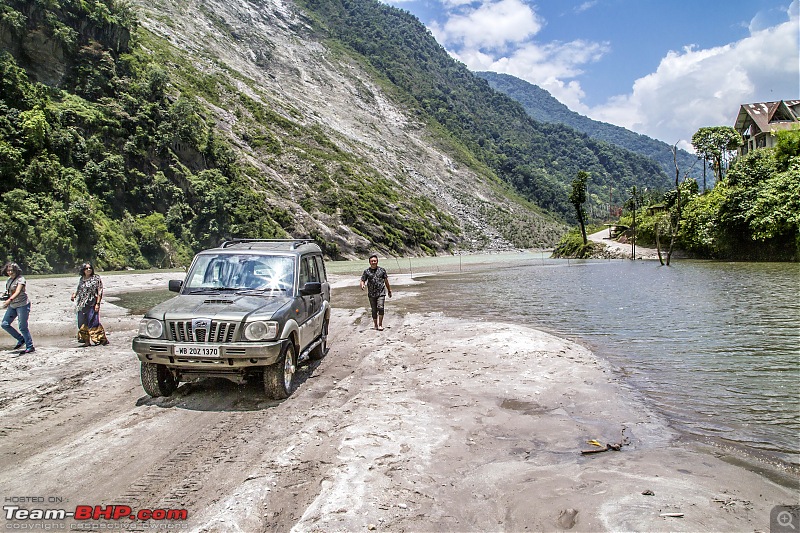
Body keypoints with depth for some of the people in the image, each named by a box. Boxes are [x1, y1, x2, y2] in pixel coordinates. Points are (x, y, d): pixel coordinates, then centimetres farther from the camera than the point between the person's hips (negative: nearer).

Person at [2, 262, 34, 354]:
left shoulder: (20, 279, -13)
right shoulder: (9, 280, 12)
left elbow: (18, 291, -27)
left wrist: (10, 300, -40)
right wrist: (6, 295, 6)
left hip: (22, 304, -9)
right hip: (12, 305, 9)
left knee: (22, 327, -7)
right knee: (5, 324, 7)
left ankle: (30, 347, 3)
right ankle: (21, 339, 22)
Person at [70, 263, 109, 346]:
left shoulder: (96, 278, -4)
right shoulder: (81, 279, 12)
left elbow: (100, 292, -8)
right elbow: (79, 290, 22)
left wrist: (97, 303, -15)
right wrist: (74, 294, 0)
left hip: (92, 304, -6)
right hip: (82, 304, 6)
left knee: (93, 321, -10)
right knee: (82, 323, 7)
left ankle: (102, 338, -3)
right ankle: (87, 340, 16)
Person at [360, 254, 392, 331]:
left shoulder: (382, 270, 5)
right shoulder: (366, 271, 4)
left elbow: (386, 281, 14)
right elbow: (362, 280, 4)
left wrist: (389, 291, 20)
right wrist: (362, 285, -20)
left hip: (381, 293, -1)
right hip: (371, 294, 1)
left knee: (380, 308, -16)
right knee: (374, 310, 6)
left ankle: (380, 325, -5)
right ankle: (375, 325, 21)